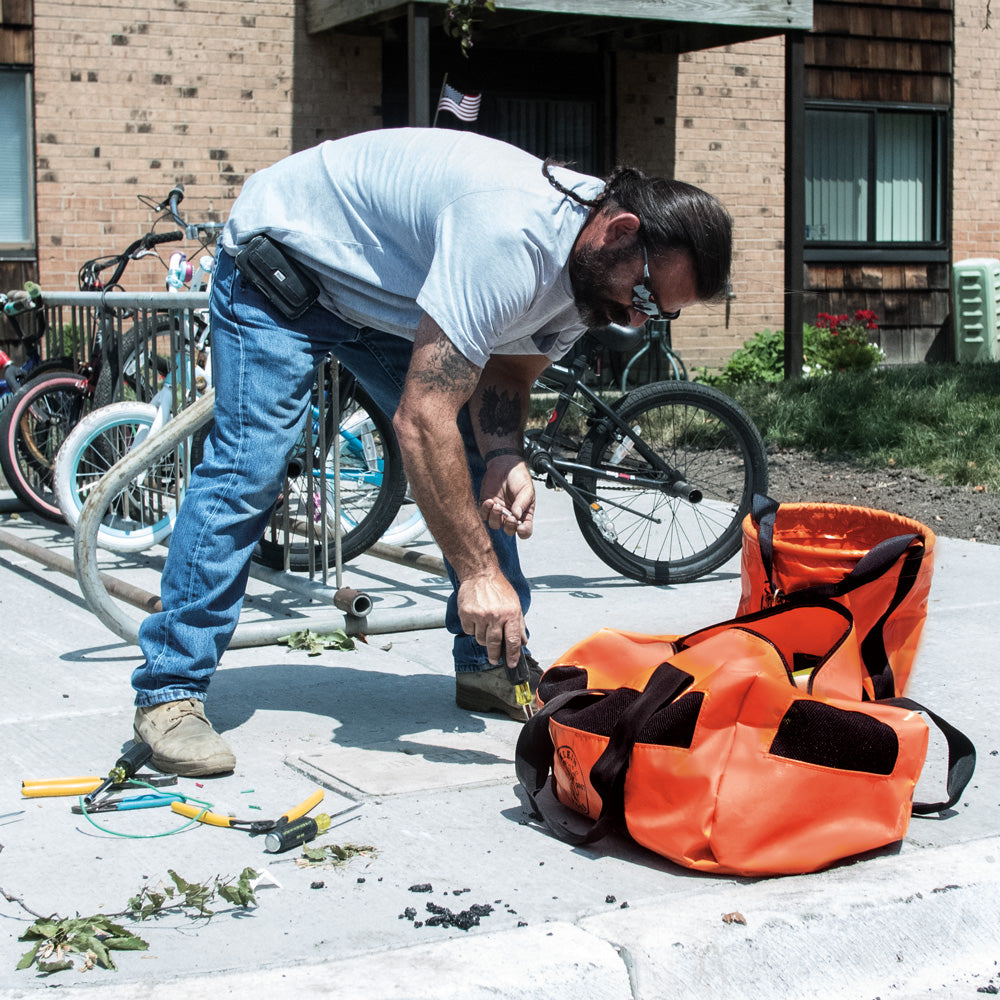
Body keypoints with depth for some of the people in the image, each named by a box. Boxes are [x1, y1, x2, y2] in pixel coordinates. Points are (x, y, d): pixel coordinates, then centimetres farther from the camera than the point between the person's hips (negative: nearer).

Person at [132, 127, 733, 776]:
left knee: (476, 464, 2)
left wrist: (505, 457, -19)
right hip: (284, 257, -8)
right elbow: (422, 419, -41)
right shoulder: (507, 234, -40)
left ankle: (489, 668, 12)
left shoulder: (593, 262, -11)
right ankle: (169, 690, -11)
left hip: (384, 290, 8)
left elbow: (507, 370, 3)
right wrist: (478, 570, -38)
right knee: (250, 468, -19)